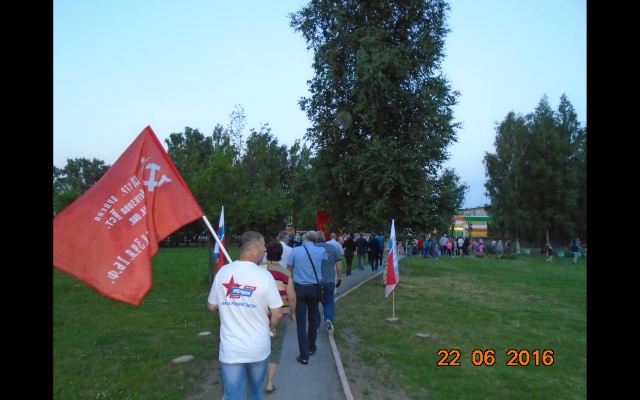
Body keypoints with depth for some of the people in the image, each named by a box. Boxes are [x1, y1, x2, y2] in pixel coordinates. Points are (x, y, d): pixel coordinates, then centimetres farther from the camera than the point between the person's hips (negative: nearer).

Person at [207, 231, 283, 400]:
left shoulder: (223, 272, -6)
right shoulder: (264, 275, -14)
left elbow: (211, 306, 6)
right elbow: (277, 314, -11)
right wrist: (271, 328, 10)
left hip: (230, 349, 1)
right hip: (258, 348, -1)